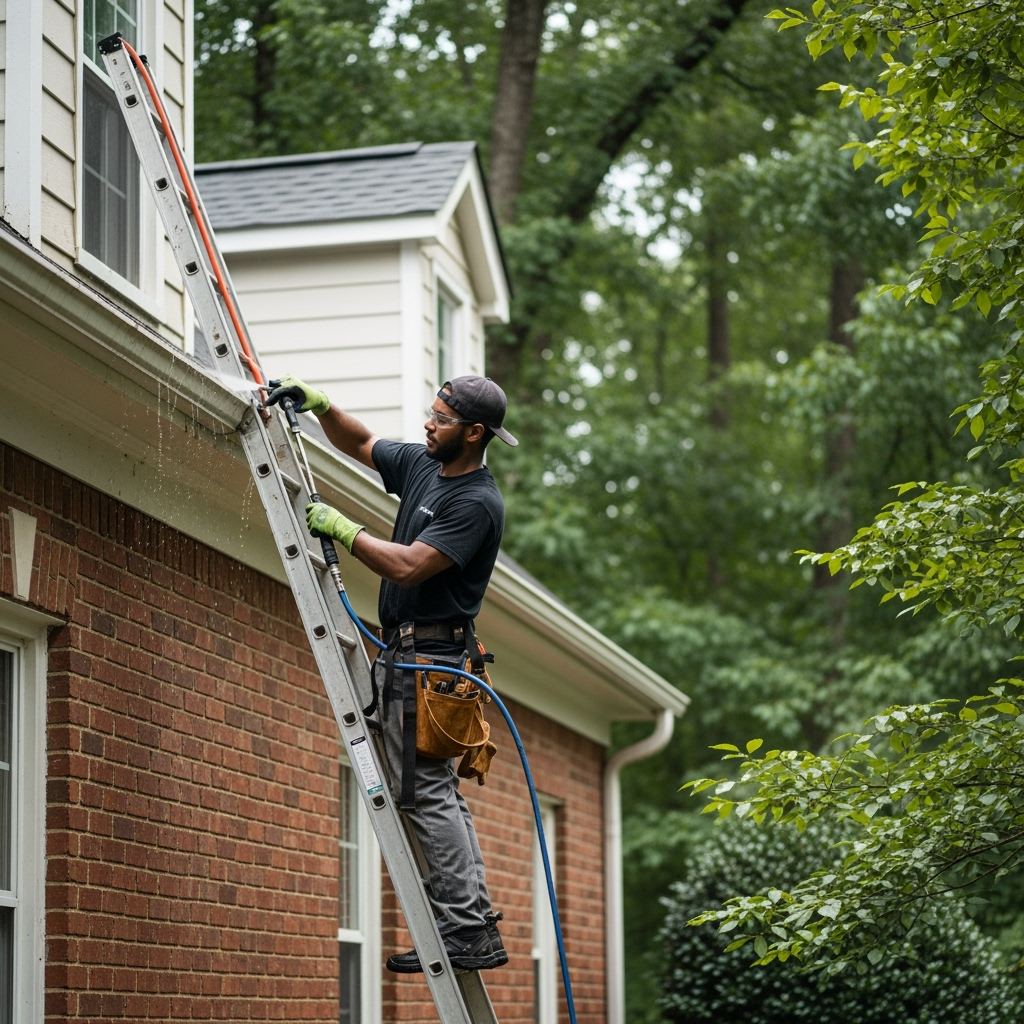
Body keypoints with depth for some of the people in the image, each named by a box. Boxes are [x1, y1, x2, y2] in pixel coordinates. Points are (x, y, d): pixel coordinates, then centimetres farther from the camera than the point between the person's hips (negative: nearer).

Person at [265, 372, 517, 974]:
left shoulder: (478, 504, -16)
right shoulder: (422, 464, 11)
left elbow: (408, 566, -23)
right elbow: (360, 444, 27)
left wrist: (342, 528, -15)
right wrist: (320, 405, 10)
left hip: (432, 654, -10)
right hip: (407, 653, 10)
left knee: (427, 792, -14)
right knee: (439, 794, 8)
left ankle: (467, 931, -15)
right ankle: (478, 925, 9)